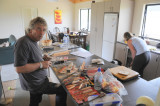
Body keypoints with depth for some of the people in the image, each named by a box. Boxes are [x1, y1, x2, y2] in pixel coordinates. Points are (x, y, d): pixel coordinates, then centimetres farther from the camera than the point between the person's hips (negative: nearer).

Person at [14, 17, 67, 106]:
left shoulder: (33, 41, 6)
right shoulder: (23, 43, -24)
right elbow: (19, 68, -28)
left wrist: (43, 59, 2)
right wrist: (41, 64, -22)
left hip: (37, 81, 9)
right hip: (35, 84, -9)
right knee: (63, 90, 0)